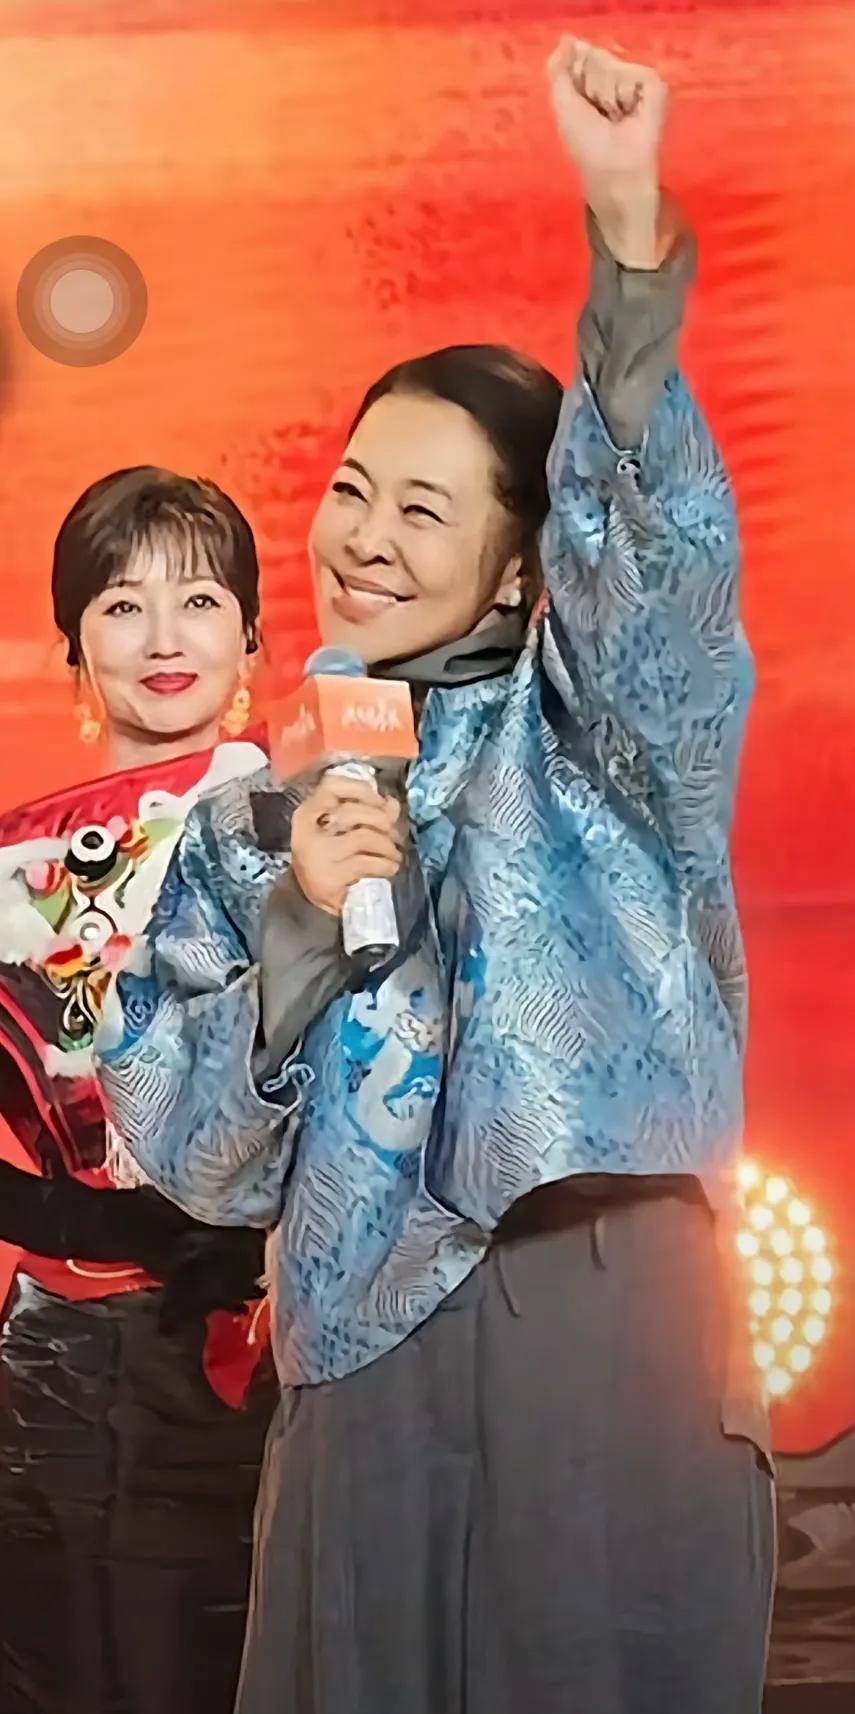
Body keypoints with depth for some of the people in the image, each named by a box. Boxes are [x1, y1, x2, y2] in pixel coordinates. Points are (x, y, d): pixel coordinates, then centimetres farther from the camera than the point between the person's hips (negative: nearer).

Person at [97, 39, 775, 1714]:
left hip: (612, 1313, -2)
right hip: (369, 1357, 3)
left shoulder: (592, 726, 8)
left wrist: (628, 230, -28)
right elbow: (187, 1151, 9)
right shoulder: (246, 824, 15)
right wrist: (298, 929, -7)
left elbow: (659, 551, -14)